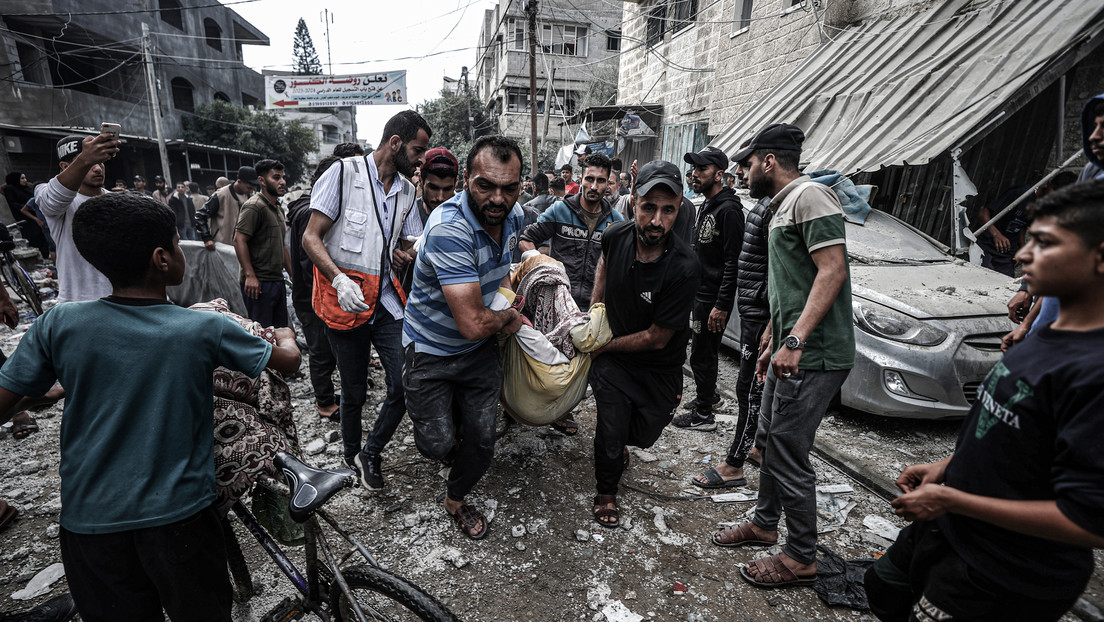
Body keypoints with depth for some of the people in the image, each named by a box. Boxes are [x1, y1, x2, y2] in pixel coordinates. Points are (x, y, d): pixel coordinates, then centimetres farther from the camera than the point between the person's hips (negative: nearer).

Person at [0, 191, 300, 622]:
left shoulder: (59, 325, -11)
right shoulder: (206, 330, -15)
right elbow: (289, 359, -3)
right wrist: (285, 334, 19)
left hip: (87, 521, 3)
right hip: (178, 515, -2)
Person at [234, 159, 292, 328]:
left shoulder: (277, 209, 19)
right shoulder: (254, 206, -10)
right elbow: (239, 240, -18)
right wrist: (250, 275, -23)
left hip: (277, 281, 9)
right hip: (259, 282, -9)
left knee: (281, 331, 11)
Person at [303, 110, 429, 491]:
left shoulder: (407, 191, 11)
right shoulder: (344, 173, -5)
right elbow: (311, 238, -9)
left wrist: (407, 255, -2)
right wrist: (338, 278, -26)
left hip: (386, 300, 5)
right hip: (345, 302, -4)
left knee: (406, 384, -4)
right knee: (354, 391, 8)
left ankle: (371, 452, 21)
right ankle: (352, 455, 35)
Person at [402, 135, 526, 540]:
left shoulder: (513, 213, -9)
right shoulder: (449, 229, -33)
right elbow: (473, 324, -35)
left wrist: (503, 297, 2)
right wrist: (509, 318, -16)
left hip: (481, 350, 6)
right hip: (431, 350, -5)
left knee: (481, 442, 10)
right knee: (438, 445, -3)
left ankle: (456, 500, 40)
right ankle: (446, 431, 36)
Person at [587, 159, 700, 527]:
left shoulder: (684, 269, -31)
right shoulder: (616, 236, -18)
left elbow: (656, 339, -22)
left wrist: (604, 345, -12)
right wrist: (594, 310, 3)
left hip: (659, 368, -1)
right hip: (611, 358, 1)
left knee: (645, 434, 18)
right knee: (612, 431, -4)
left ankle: (618, 441, 55)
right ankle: (606, 494, 26)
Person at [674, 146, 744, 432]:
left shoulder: (728, 209, -17)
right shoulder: (706, 206, 14)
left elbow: (733, 262, -22)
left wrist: (722, 305, -25)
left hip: (713, 298, -9)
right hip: (699, 292, 9)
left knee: (702, 355, -1)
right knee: (703, 351, 21)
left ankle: (703, 415, 12)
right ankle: (709, 394, 39)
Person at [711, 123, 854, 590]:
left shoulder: (811, 196, -11)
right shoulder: (782, 207, 21)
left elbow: (832, 271, -22)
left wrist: (795, 340, -27)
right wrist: (772, 345, 23)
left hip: (814, 355, -10)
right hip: (790, 351, 10)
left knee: (788, 454, -2)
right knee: (769, 441, 18)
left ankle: (802, 558, 16)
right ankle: (765, 524, 37)